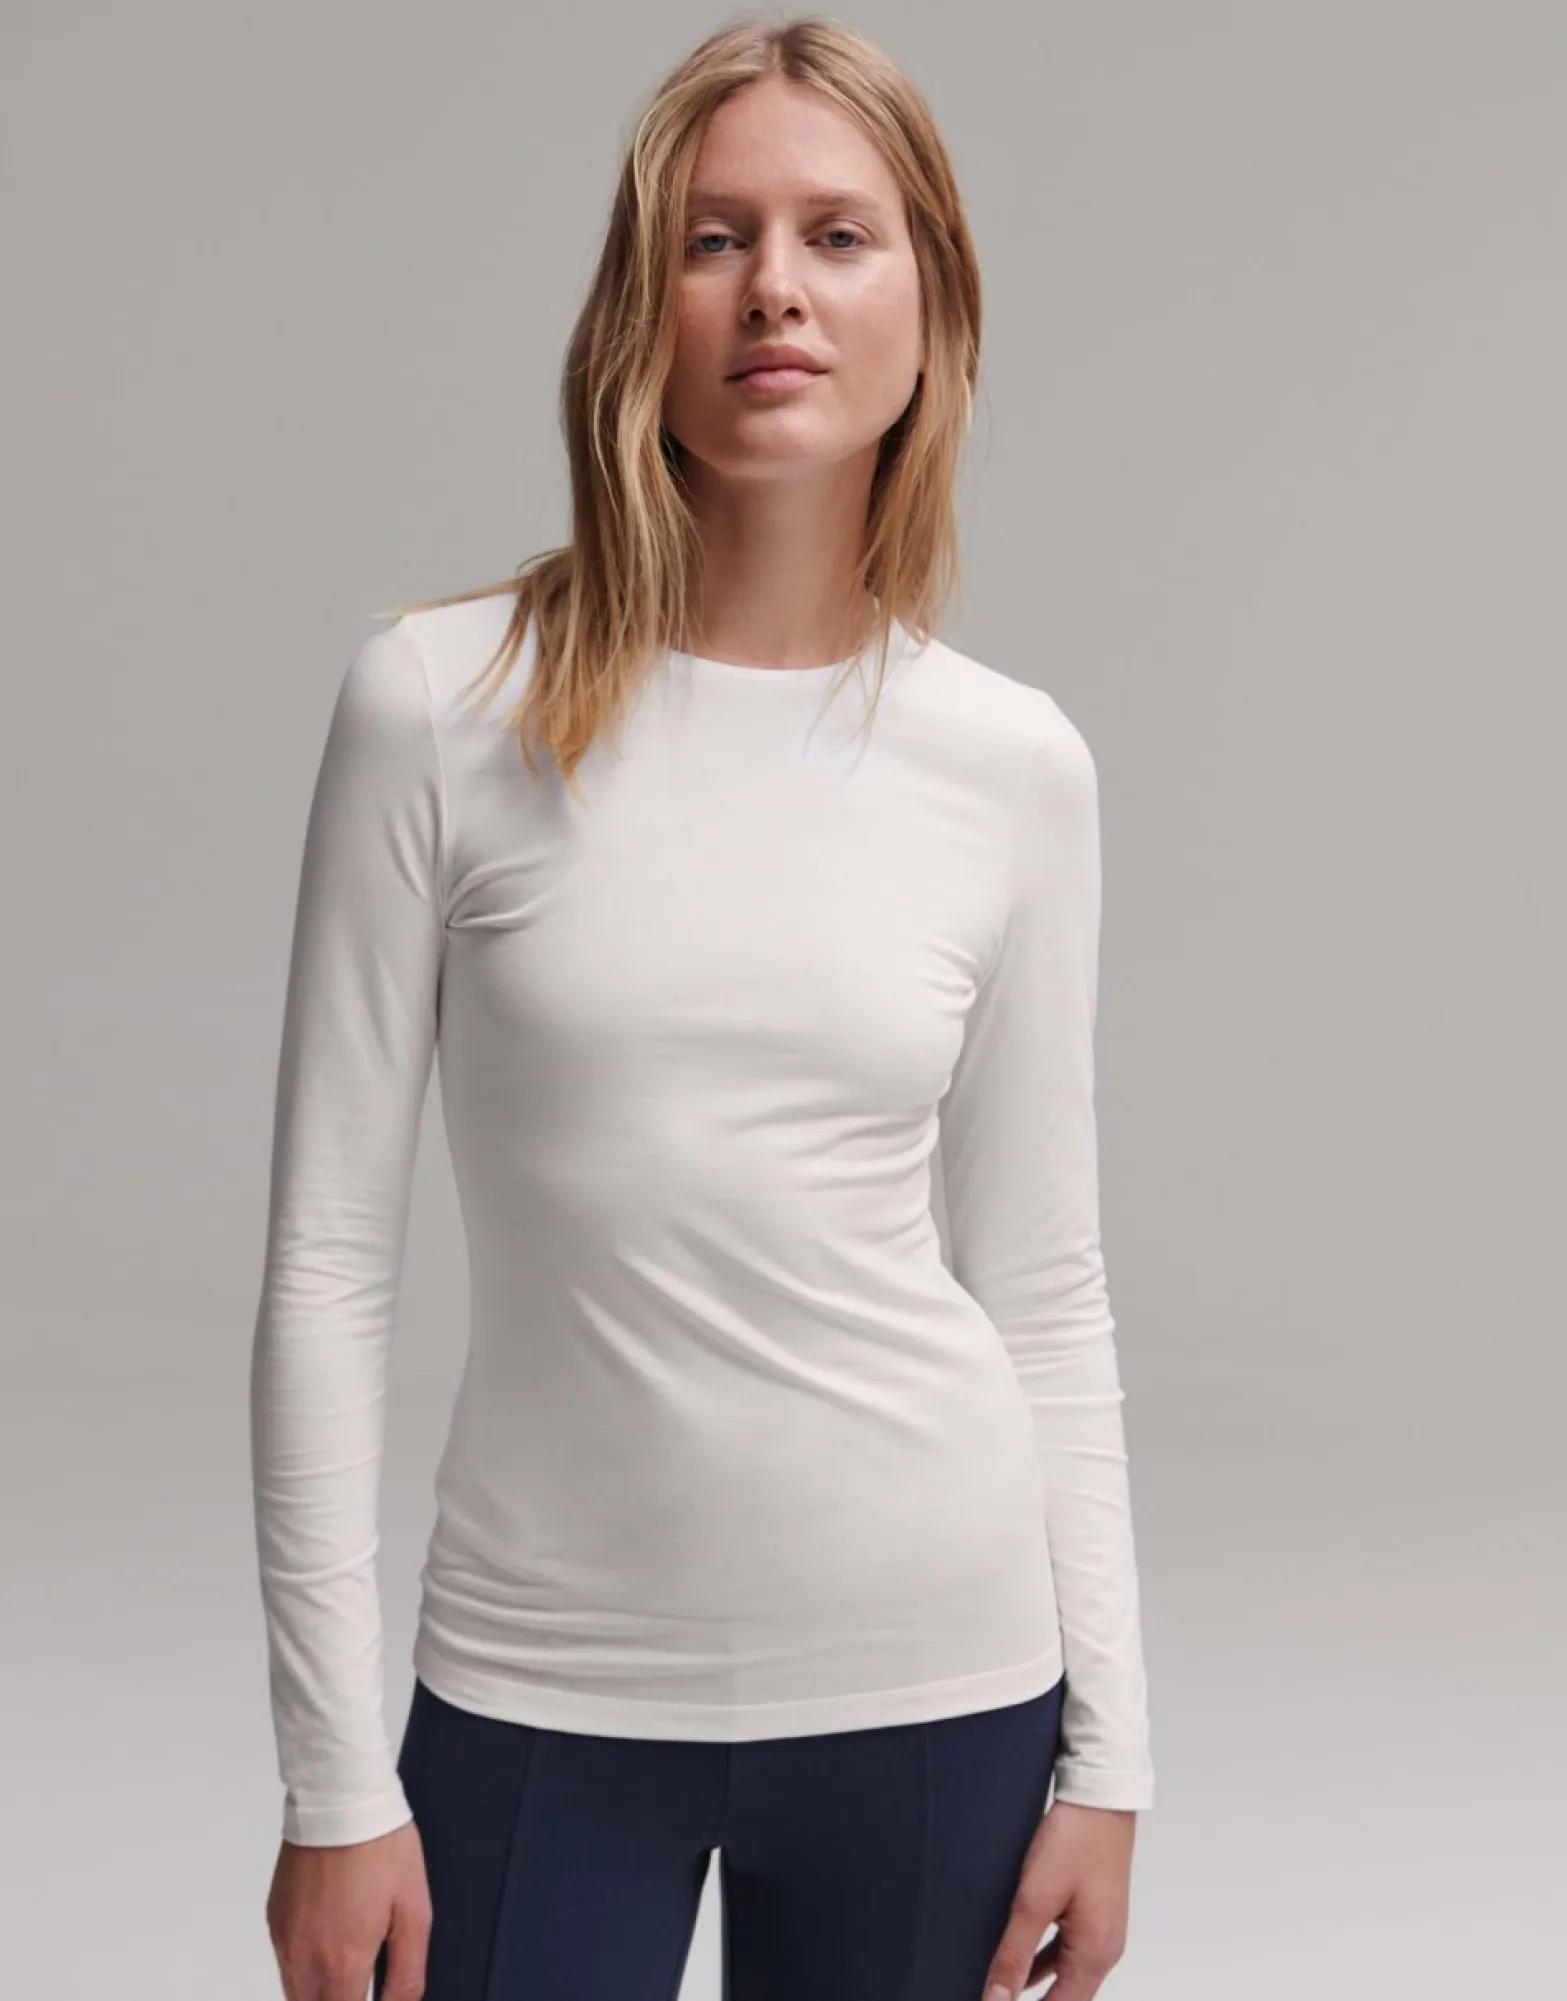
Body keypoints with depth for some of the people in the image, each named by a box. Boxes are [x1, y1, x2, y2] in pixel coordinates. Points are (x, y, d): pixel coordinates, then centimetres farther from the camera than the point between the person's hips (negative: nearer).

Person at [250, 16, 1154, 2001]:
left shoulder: (1015, 768, -1)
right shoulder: (440, 706, -7)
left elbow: (1044, 1292, 5)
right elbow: (328, 1266, -5)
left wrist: (1104, 1751, 3)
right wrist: (333, 1778, -6)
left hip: (932, 1682, 2)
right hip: (543, 1686, -1)